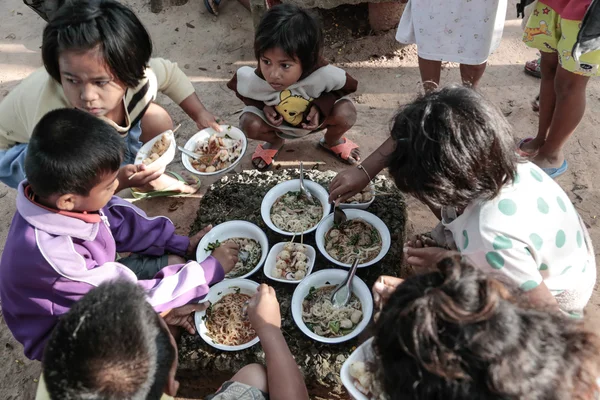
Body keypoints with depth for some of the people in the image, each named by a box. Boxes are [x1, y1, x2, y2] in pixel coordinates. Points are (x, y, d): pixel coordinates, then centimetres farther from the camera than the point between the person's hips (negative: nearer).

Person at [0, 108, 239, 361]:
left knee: (174, 260, 1)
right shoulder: (53, 254, -40)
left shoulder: (58, 193, -21)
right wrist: (212, 269, -23)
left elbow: (119, 222, -1)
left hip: (96, 287, 7)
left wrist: (183, 245, -2)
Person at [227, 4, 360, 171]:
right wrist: (264, 106, -25)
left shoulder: (323, 74, -37)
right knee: (250, 124, -28)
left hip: (313, 116, 0)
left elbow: (346, 86, -14)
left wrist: (321, 106, -29)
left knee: (345, 113, -28)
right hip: (277, 122, 1)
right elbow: (243, 93, -7)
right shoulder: (253, 80, -34)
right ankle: (275, 142, 11)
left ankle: (332, 140, 11)